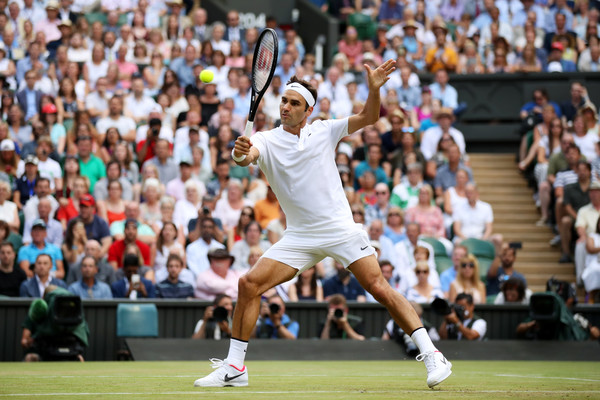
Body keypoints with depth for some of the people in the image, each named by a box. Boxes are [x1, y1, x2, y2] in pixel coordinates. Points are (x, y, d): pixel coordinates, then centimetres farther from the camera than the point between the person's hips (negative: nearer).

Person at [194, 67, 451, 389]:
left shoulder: (324, 131, 3)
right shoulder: (267, 141, 1)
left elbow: (368, 117, -1)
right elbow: (248, 156, -21)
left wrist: (374, 89, -21)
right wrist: (240, 154, -45)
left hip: (341, 229, -1)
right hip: (299, 237, 1)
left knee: (380, 289, -12)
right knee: (249, 284, -11)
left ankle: (430, 354, -7)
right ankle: (234, 368, 0)